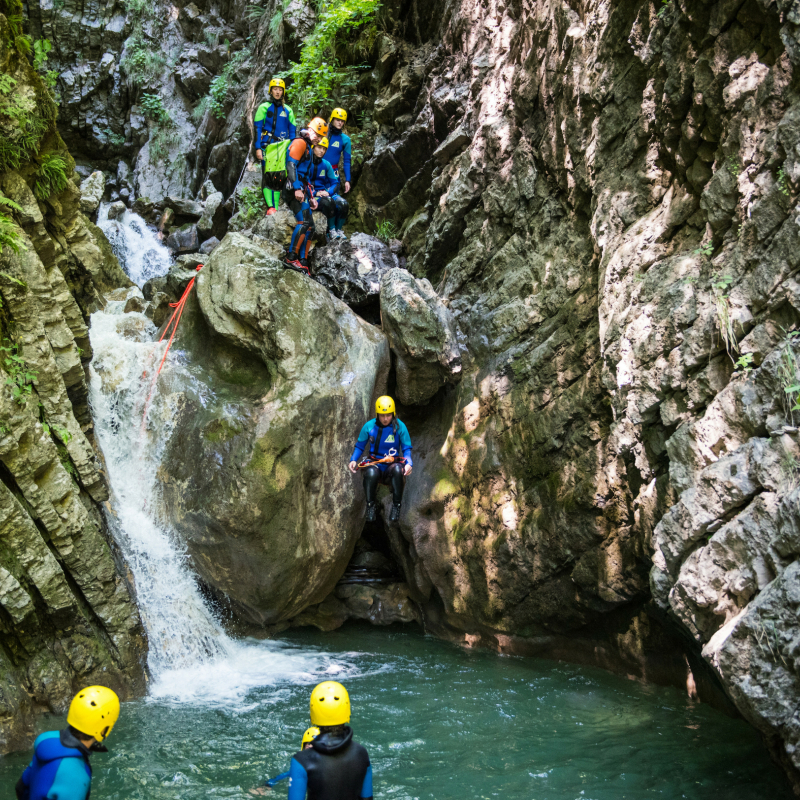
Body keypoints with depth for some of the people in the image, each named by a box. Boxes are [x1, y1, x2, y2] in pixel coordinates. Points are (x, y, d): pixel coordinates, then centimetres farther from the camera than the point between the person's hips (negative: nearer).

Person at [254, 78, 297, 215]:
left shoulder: (288, 110, 15)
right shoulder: (264, 107, 6)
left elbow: (293, 131, 16)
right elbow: (257, 128, 1)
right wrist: (258, 148, -8)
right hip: (267, 147, -3)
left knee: (279, 178, 1)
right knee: (268, 177, -13)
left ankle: (275, 209, 4)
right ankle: (270, 207, -19)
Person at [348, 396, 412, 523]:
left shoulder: (400, 427, -3)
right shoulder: (369, 426, -1)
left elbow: (407, 449, 0)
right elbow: (359, 446, 8)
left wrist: (408, 463, -20)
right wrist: (353, 460, -10)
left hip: (393, 462, 0)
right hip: (374, 462, 0)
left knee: (398, 470, -38)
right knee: (371, 473, -37)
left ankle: (396, 506, -19)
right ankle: (371, 506, -12)